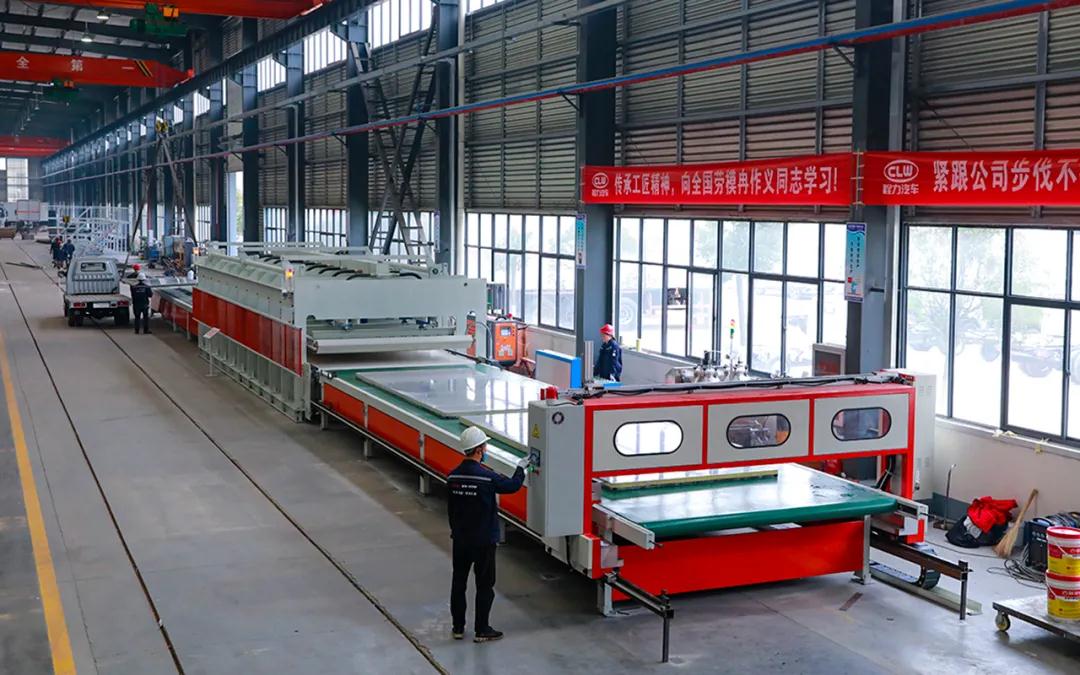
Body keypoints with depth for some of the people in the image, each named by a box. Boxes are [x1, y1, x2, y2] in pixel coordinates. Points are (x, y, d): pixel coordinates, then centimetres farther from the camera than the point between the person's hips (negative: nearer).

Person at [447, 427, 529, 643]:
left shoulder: (453, 477, -3)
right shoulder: (487, 477, -20)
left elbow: (451, 509, 8)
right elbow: (513, 485, -4)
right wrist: (521, 468, 15)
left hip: (460, 540, 5)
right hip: (484, 542, -5)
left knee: (458, 582, 14)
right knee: (484, 585, 6)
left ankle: (458, 627, 22)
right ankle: (481, 630, 12)